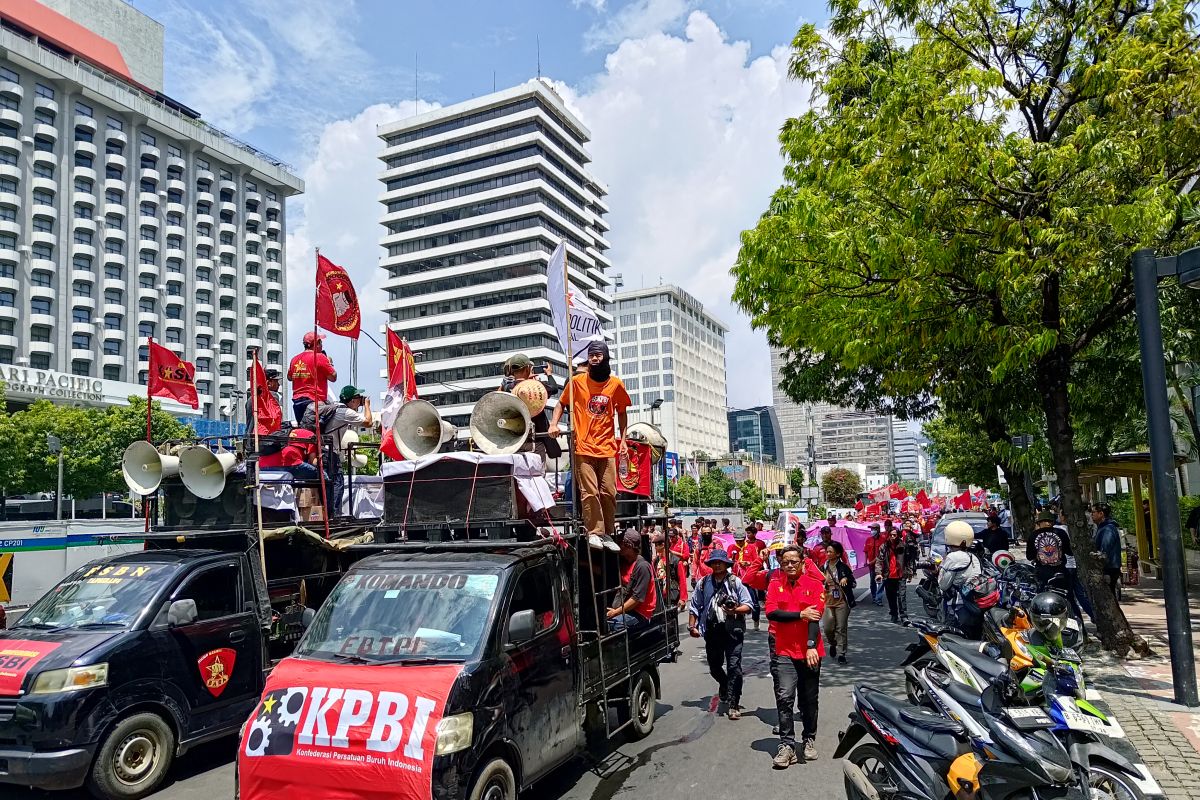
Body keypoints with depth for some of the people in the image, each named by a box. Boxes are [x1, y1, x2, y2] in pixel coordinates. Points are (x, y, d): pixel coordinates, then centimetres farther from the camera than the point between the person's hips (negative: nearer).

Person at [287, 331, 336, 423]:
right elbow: (333, 377, -7)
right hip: (314, 400, -7)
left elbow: (289, 377, 26)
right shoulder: (320, 357, -9)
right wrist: (330, 363, 8)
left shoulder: (295, 359, 11)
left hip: (296, 400, 7)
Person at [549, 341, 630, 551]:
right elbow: (562, 403, 12)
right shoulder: (577, 381, 1)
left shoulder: (616, 384, 5)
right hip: (583, 447, -2)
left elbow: (621, 411, 15)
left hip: (607, 447, 2)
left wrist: (622, 439, 10)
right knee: (589, 492, -7)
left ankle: (607, 534, 13)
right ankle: (594, 532, 2)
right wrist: (554, 424, -3)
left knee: (609, 492, 2)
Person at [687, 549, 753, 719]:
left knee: (734, 666, -9)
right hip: (712, 631, 4)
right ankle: (724, 686, 46)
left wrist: (735, 610, -18)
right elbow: (694, 606, 15)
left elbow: (748, 606, 0)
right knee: (714, 666, 15)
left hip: (733, 630, -3)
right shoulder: (703, 583, 8)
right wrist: (692, 626, 8)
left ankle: (734, 705, -2)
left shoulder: (736, 582, 0)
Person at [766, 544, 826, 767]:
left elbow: (815, 616, -10)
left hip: (810, 652, 0)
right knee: (784, 697, -8)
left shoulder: (814, 584, -2)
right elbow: (771, 613, -8)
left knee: (809, 700, 11)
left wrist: (811, 646, -19)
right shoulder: (776, 585, 3)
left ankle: (809, 740, 29)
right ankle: (787, 745, 0)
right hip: (785, 651, 0)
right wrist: (800, 615, -14)